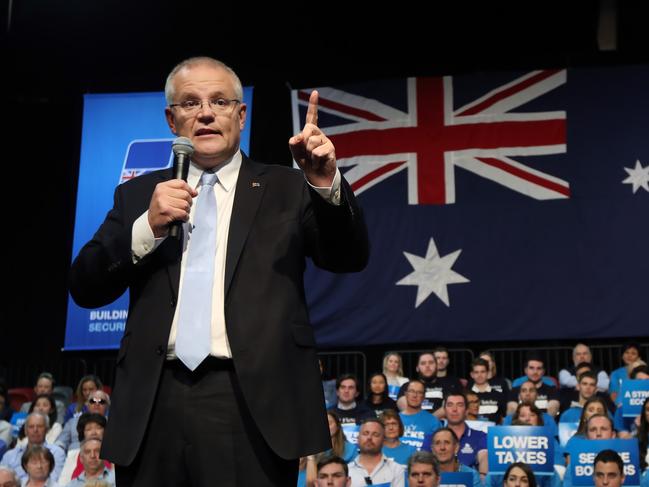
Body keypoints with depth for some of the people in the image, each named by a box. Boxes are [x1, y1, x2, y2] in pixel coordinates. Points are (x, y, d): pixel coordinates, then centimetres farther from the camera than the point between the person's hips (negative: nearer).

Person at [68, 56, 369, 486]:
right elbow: (86, 288, 7)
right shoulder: (138, 194, 14)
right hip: (154, 403, 2)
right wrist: (147, 227, -9)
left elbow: (349, 259, -1)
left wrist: (326, 184, -18)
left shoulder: (285, 189, 9)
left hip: (254, 402, -2)